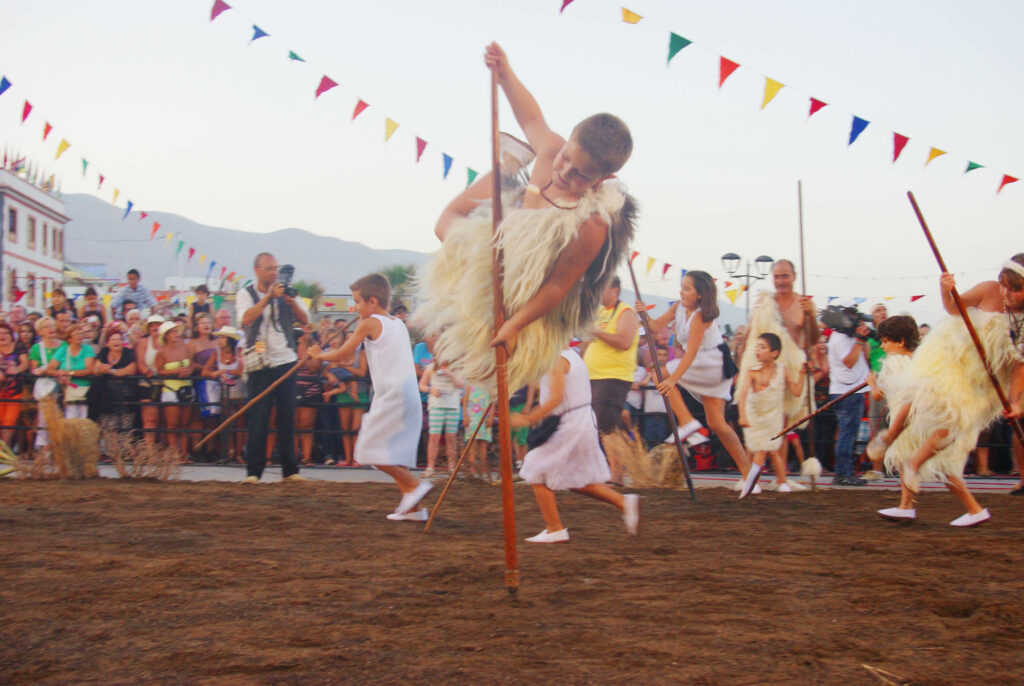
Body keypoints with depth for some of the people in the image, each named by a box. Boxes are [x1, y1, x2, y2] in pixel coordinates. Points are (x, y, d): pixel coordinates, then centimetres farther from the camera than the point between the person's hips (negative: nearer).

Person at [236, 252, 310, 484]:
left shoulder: (285, 293, 9)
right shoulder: (245, 294, 2)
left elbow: (305, 321, 1)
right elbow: (246, 319, -17)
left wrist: (292, 302, -16)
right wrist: (268, 297, -23)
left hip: (286, 362, 3)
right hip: (260, 365, -2)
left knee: (287, 418, 4)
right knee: (258, 420, -6)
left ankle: (290, 469, 9)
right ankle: (253, 471, 0)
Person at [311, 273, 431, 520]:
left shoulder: (369, 324, -4)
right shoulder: (399, 324, 18)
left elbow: (342, 355, 4)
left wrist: (319, 354, 21)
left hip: (391, 396, -8)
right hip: (410, 396, 8)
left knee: (370, 449, -4)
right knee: (394, 453, 12)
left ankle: (414, 485, -10)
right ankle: (413, 508, 9)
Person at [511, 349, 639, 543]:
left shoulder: (557, 361, -15)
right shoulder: (572, 356, 16)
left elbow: (556, 398, -24)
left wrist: (528, 419, -21)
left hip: (568, 427, -10)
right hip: (584, 423, 10)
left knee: (537, 475, 0)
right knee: (577, 482, 18)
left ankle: (555, 529, 2)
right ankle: (624, 503, 9)